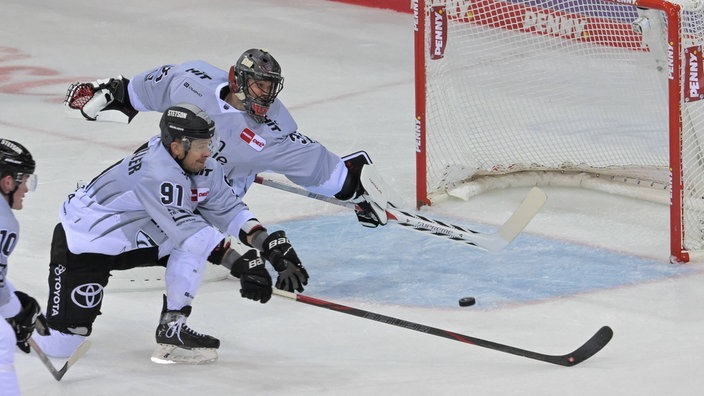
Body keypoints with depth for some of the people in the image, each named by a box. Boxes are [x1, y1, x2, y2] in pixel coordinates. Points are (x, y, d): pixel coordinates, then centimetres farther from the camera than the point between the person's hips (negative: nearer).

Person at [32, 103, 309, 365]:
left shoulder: (203, 168, -6)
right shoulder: (157, 173, -32)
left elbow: (229, 210, -2)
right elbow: (186, 230, -37)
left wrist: (268, 242, -19)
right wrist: (240, 265, -40)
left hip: (131, 238, 8)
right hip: (83, 243, -8)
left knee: (200, 243, -13)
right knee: (59, 345, -15)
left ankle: (171, 329, -4)